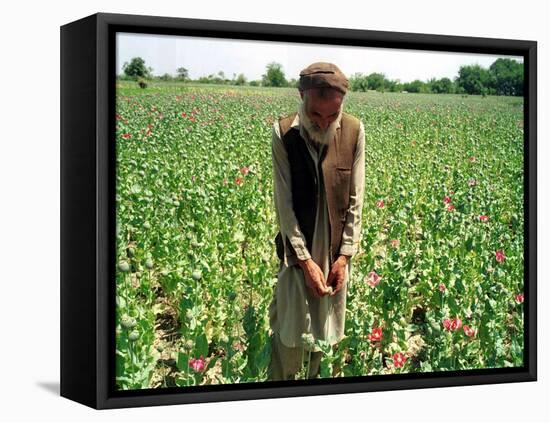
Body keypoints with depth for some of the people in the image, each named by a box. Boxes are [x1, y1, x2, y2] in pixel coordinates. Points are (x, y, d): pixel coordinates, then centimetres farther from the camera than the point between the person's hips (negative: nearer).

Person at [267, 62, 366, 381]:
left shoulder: (354, 131, -8)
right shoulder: (283, 133, -13)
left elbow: (356, 200, -3)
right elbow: (284, 202, -12)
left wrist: (345, 255, -5)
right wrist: (305, 259, -14)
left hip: (337, 250, 2)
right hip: (298, 249, -2)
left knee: (325, 331, 11)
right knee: (291, 333, 3)